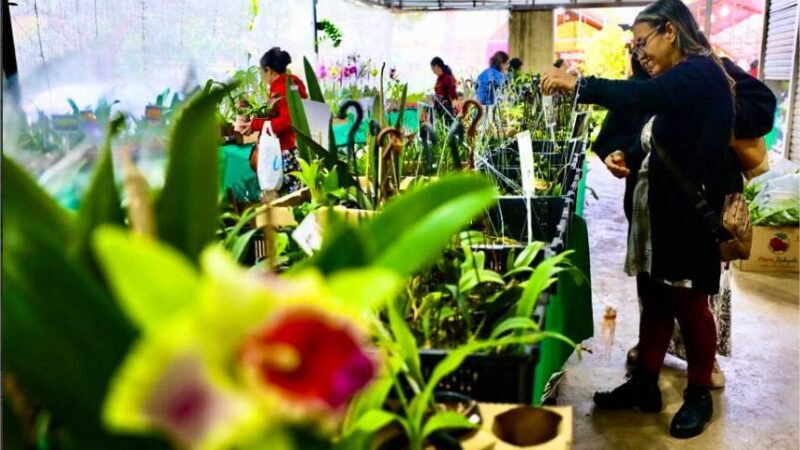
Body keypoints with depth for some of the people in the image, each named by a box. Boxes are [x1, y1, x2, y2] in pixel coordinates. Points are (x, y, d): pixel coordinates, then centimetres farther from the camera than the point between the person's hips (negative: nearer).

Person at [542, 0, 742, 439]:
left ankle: (699, 395, 24)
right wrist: (631, 158, 2)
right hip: (658, 209, 9)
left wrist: (577, 84, -31)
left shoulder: (701, 71, -15)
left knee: (689, 303, 5)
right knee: (654, 299, 14)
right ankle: (644, 383, 27)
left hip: (689, 212, -9)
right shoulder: (678, 82, 13)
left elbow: (643, 96, -35)